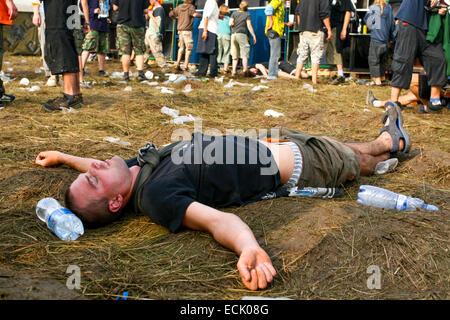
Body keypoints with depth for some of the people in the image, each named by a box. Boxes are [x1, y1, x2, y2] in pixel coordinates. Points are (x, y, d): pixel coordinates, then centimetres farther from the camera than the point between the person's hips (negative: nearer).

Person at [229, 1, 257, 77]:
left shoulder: (234, 13, 11)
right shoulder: (247, 14, 3)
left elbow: (230, 23, 0)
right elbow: (249, 26, -3)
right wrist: (254, 36, 0)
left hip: (233, 34, 4)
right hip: (242, 34, -4)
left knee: (235, 55, 9)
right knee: (244, 53, -5)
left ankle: (233, 71, 4)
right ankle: (245, 69, -22)